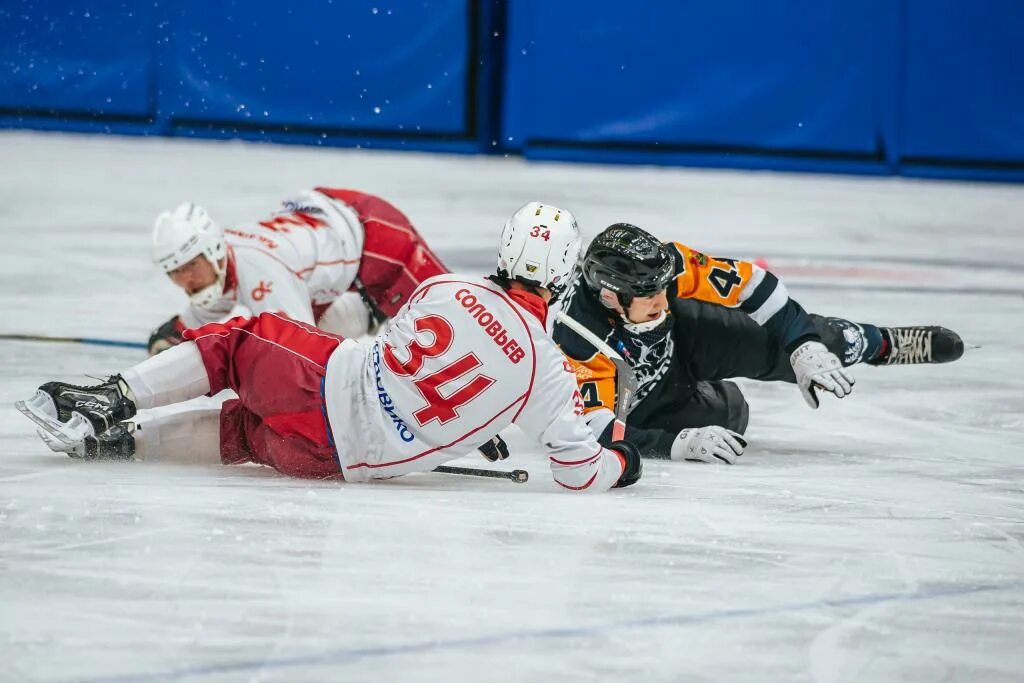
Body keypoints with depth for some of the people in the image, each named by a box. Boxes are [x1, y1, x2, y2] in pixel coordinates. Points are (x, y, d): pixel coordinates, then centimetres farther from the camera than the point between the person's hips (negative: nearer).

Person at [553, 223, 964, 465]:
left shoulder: (666, 265, -31)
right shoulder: (579, 346, -42)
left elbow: (749, 285, -20)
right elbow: (595, 433, -41)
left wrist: (803, 347, -24)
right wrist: (681, 442, -48)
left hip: (678, 342, 3)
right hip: (632, 407, -3)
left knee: (772, 345, -10)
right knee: (723, 412, -15)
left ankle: (881, 344, 16)